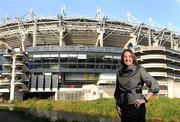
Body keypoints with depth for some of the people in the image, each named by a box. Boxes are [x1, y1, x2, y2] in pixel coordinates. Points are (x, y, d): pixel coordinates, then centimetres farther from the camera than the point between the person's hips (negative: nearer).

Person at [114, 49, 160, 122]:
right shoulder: (119, 72, 8)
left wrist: (145, 99, -13)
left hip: (136, 107, -4)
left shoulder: (139, 70, -5)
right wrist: (117, 105, 11)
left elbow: (155, 86, -8)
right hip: (123, 108, 5)